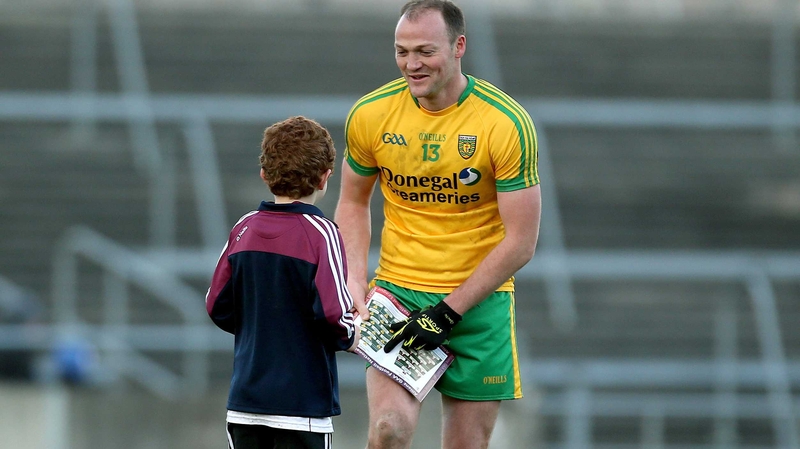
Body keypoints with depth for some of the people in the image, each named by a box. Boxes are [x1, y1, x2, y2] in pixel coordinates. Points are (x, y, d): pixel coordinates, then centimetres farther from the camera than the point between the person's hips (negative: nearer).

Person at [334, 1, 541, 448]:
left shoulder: (506, 123, -13)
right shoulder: (370, 115, -4)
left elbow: (520, 242, -11)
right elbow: (353, 201, 14)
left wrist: (448, 312, -15)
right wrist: (356, 280, -2)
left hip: (480, 299, -1)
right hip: (396, 289, 1)